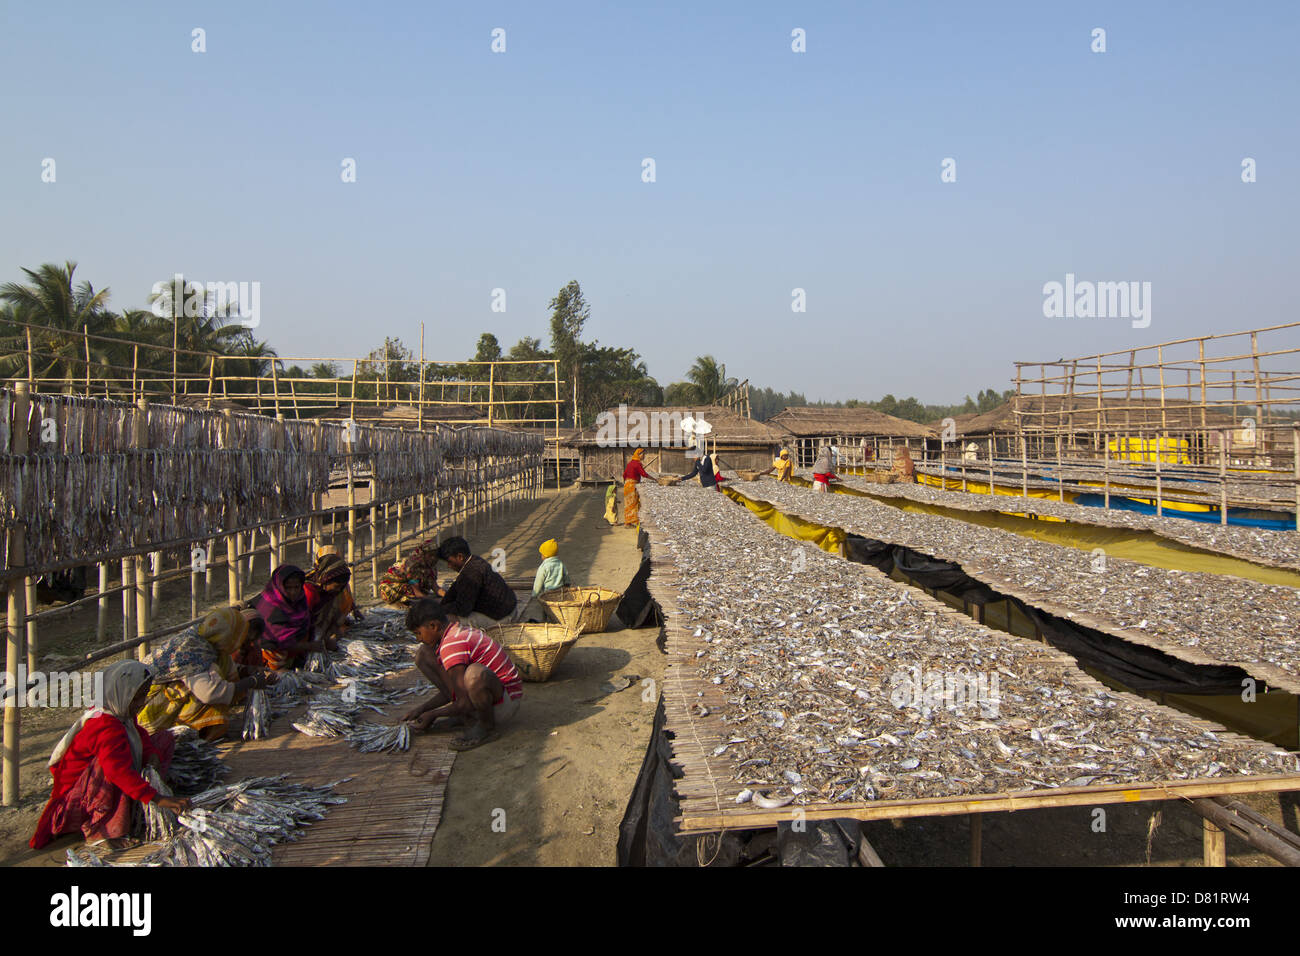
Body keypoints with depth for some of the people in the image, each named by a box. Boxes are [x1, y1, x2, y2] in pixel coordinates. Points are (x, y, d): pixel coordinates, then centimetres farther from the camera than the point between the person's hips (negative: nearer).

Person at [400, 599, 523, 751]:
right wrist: (422, 708, 7)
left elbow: (466, 703, -25)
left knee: (475, 672, -45)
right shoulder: (459, 631, 5)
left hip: (504, 703, -10)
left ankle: (487, 727, -18)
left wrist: (432, 714, -9)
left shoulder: (451, 645, -25)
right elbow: (454, 689, 14)